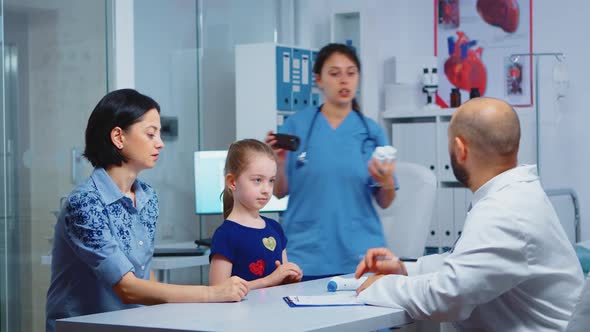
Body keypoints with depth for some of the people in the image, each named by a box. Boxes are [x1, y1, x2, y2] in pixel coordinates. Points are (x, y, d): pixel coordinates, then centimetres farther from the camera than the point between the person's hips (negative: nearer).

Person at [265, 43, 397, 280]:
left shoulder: (372, 131, 3)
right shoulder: (296, 125, 1)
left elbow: (384, 202, 6)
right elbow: (280, 192, 5)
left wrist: (388, 183, -15)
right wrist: (280, 163, -14)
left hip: (360, 255, 1)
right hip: (307, 255, -1)